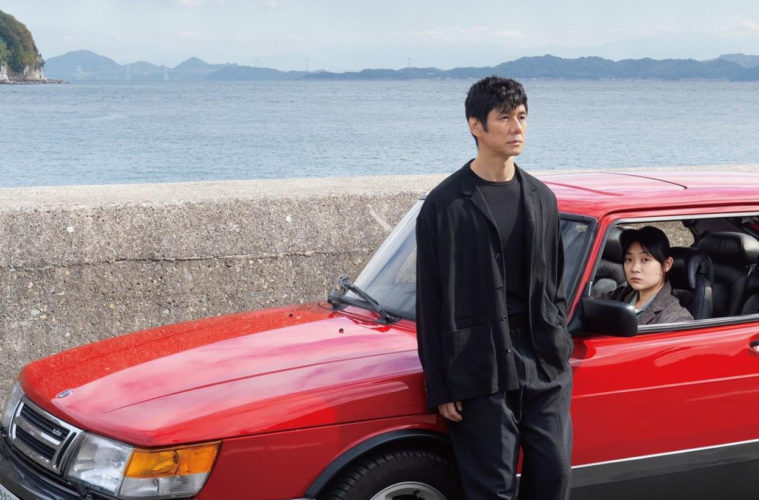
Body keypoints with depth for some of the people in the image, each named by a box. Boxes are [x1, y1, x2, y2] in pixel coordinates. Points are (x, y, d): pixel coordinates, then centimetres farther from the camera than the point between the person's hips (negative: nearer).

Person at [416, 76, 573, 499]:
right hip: (480, 366, -4)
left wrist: (560, 347, 11)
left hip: (546, 366, 5)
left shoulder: (541, 198, 11)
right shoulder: (446, 205, -4)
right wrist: (440, 388, -6)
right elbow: (430, 303, -4)